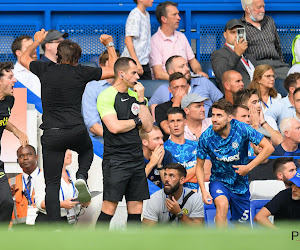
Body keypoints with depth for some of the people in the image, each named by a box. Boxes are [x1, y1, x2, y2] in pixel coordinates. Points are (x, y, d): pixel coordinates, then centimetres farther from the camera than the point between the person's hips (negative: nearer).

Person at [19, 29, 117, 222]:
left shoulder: (45, 70, 4)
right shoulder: (82, 73, 0)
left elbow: (24, 59, 24)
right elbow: (114, 70, 10)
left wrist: (37, 41, 39)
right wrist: (110, 45, 22)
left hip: (51, 134, 0)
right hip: (76, 132, 0)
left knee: (52, 184, 3)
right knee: (87, 149, 36)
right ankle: (82, 177, 7)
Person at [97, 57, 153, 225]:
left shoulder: (136, 96, 14)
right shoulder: (106, 96, -6)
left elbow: (148, 127, 5)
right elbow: (114, 127, -18)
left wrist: (141, 100, -2)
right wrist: (137, 121, -2)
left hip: (137, 159, 6)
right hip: (116, 159, -6)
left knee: (136, 207, 6)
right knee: (110, 207, -10)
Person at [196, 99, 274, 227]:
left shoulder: (242, 129, -17)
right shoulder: (206, 137, -15)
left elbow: (268, 148, -13)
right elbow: (199, 167, -3)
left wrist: (248, 167, -18)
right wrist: (203, 191, -16)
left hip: (240, 184, 2)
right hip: (219, 181, -2)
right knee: (222, 205, -36)